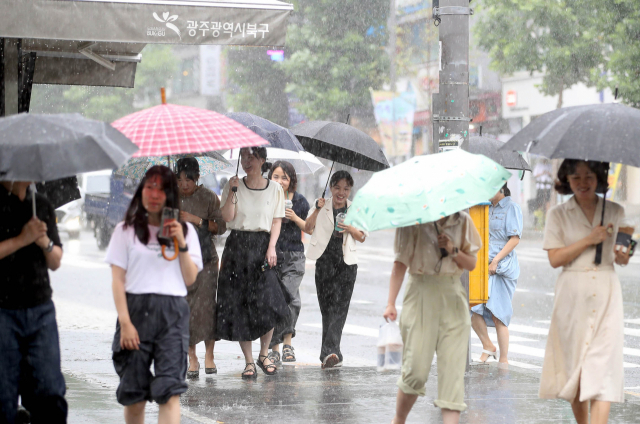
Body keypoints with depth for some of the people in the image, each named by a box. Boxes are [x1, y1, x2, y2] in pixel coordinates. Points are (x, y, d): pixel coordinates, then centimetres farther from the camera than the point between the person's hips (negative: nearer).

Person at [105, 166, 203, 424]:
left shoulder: (186, 230, 13)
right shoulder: (126, 231, 9)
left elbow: (190, 279, 7)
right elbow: (118, 280, 2)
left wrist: (182, 245, -5)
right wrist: (125, 323, -8)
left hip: (173, 313, 0)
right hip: (136, 309, 0)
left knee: (170, 391, -13)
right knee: (134, 393, 3)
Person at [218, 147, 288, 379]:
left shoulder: (274, 189, 7)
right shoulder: (233, 186, 5)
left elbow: (276, 221, 5)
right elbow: (228, 217, -6)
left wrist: (272, 247, -6)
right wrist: (233, 191, -15)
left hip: (262, 246, 0)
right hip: (237, 246, 0)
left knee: (267, 304, -12)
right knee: (239, 306, -3)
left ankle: (263, 355, 8)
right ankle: (249, 362, 5)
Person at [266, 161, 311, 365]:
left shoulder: (299, 201, 6)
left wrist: (295, 218, -5)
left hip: (294, 256, 0)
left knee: (290, 297, -15)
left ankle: (287, 342, 3)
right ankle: (275, 348, 7)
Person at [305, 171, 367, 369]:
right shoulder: (323, 206, 6)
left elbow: (362, 238, 10)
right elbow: (308, 229, -1)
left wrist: (351, 229, -10)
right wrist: (317, 210, -14)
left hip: (347, 263, 0)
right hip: (325, 261, 0)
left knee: (339, 307, -10)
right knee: (327, 306, -1)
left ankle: (329, 352, -14)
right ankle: (332, 353, 4)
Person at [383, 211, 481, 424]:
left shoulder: (463, 221, 7)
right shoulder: (413, 221, -2)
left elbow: (471, 264, 9)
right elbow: (400, 263, -3)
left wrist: (453, 250, -12)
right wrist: (391, 304, -11)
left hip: (453, 297, 3)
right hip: (421, 296, -3)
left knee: (453, 366, -7)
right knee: (416, 369, -6)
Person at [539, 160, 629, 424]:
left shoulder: (615, 212, 11)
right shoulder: (558, 214, 5)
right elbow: (555, 258, -4)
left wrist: (622, 258, -2)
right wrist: (589, 240, -13)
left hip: (606, 293, 1)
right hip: (573, 293, 0)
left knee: (603, 361, -11)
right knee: (575, 362, 3)